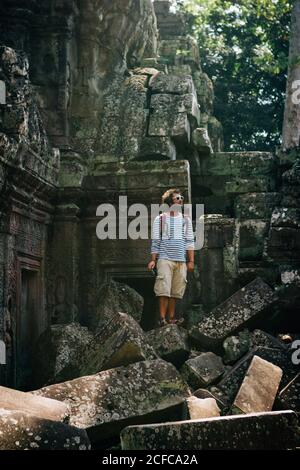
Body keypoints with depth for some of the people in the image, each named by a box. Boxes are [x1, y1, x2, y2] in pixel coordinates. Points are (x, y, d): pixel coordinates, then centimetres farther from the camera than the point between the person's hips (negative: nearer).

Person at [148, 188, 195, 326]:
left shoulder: (186, 220, 14)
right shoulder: (160, 219, 6)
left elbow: (190, 242, 11)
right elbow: (155, 241, 5)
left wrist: (191, 261, 4)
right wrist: (153, 260, -2)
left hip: (181, 260, 3)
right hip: (165, 259, -3)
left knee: (175, 290, 3)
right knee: (164, 289, -11)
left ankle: (171, 317, 8)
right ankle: (162, 318, -9)